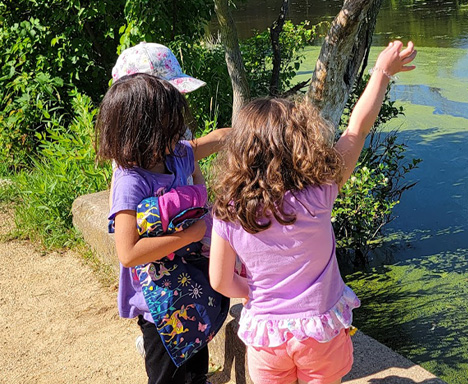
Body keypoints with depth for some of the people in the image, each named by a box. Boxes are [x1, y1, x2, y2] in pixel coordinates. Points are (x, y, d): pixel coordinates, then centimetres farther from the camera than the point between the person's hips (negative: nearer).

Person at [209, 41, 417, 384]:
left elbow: (221, 282, -9)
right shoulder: (317, 195, -24)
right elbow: (358, 128, -13)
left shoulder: (228, 214, -18)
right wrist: (383, 72, 0)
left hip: (265, 335, 1)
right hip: (321, 332, -1)